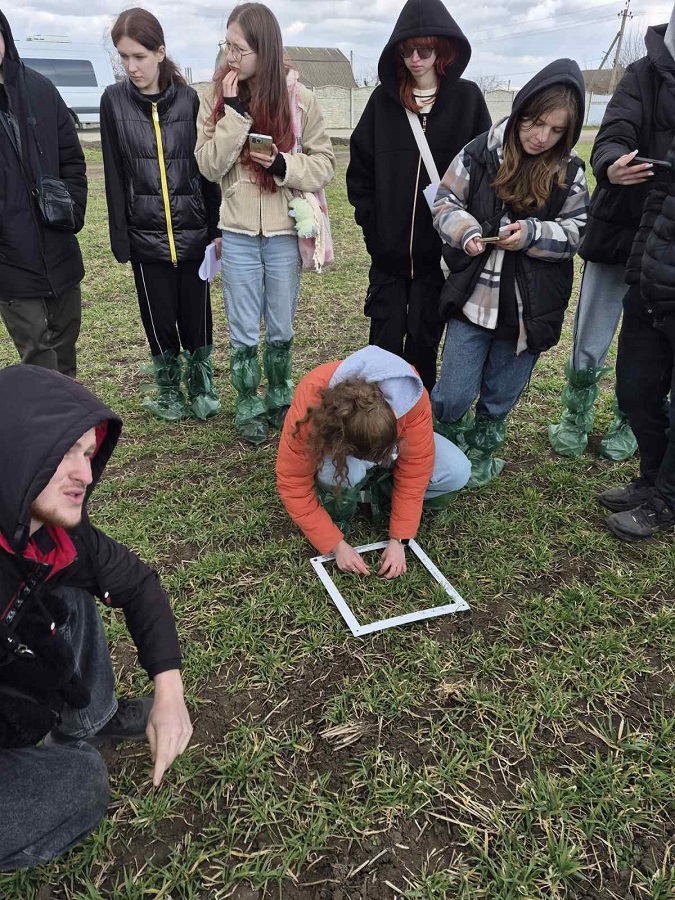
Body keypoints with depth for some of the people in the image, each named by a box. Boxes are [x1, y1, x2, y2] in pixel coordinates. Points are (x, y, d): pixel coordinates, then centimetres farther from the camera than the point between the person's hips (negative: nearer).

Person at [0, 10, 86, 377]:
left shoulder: (40, 89, 4)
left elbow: (72, 158, 11)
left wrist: (73, 209, -3)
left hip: (59, 250, 4)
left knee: (65, 340, 17)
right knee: (37, 352, 0)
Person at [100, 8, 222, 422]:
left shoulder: (189, 99, 1)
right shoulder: (114, 101, 2)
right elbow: (114, 174, 2)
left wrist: (217, 226, 0)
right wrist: (120, 238, -1)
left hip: (193, 229, 0)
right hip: (146, 233, 0)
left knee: (197, 314, 5)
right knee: (159, 317, 7)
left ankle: (202, 385, 25)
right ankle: (169, 390, 26)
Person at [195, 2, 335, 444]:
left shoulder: (298, 98, -3)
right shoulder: (217, 97, 0)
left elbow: (325, 163, 0)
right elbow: (209, 166, -7)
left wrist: (283, 166, -17)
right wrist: (233, 112, -16)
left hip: (284, 232, 0)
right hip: (238, 233, 1)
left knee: (281, 330, 13)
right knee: (244, 332, 8)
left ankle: (280, 399, 33)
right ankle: (249, 408, 24)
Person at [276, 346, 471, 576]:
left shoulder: (412, 397, -36)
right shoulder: (310, 406, -41)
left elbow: (414, 470, -26)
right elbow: (292, 483, -31)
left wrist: (399, 539, -24)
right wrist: (337, 545, -30)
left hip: (392, 437, 2)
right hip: (333, 444, -2)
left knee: (457, 471, -19)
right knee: (345, 468, -39)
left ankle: (379, 494, -1)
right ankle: (337, 517, -7)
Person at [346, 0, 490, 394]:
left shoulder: (467, 98, 2)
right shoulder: (384, 99, 6)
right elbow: (359, 166, 7)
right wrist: (371, 221, -1)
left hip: (440, 248, -1)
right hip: (388, 248, 1)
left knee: (425, 339, 7)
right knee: (385, 340, 2)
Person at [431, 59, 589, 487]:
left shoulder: (570, 172, -1)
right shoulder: (480, 152, -5)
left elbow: (575, 232, 2)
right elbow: (446, 203, 3)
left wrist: (532, 233, -17)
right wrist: (466, 231, -18)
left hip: (530, 304, 1)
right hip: (474, 295, -1)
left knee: (500, 396, 14)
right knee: (453, 395, 0)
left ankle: (483, 452, 41)